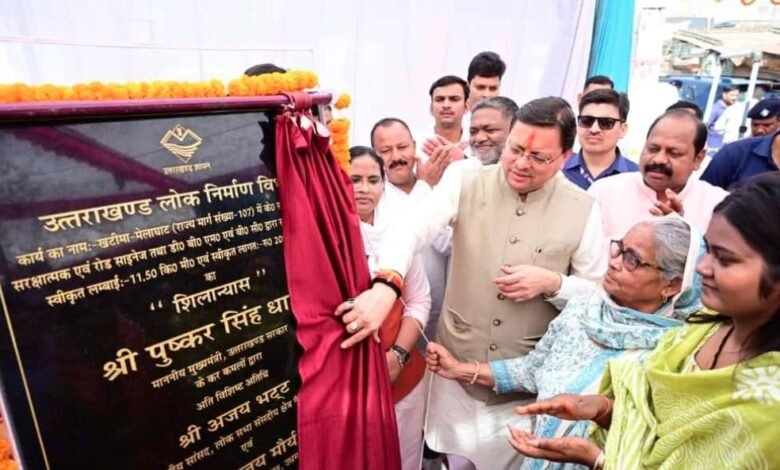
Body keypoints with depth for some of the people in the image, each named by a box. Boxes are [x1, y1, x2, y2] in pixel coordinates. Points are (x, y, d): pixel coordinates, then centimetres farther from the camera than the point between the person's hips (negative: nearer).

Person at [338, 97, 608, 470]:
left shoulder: (583, 210, -6)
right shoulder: (466, 184, -8)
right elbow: (410, 230, -23)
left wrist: (551, 284, -19)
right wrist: (385, 285, -41)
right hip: (458, 361, 1)